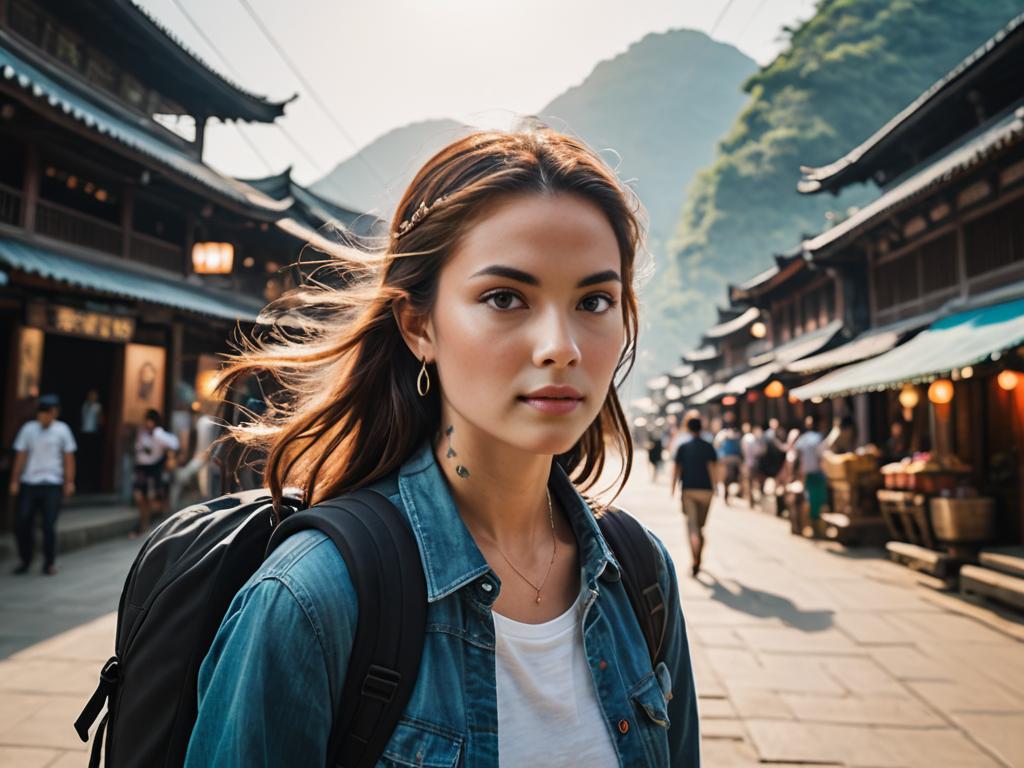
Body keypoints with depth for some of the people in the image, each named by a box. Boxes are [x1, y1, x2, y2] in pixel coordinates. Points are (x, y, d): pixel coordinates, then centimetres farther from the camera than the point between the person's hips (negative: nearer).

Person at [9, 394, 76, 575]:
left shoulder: (62, 430, 2)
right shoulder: (28, 429, 4)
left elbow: (68, 458, 3)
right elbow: (20, 456, 7)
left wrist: (69, 481, -1)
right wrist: (15, 481, 5)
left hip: (52, 485, -2)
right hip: (28, 483, 2)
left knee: (49, 526, -3)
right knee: (22, 523, 2)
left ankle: (49, 563, 11)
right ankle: (25, 560, 21)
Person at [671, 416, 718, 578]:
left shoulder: (683, 447, 1)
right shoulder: (709, 447, 3)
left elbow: (676, 469, 1)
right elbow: (713, 467, -5)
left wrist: (673, 487, 9)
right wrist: (714, 487, 2)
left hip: (688, 490, -1)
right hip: (706, 490, 2)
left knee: (692, 525, -5)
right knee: (701, 525, 15)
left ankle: (695, 561, -22)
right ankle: (698, 560, 26)